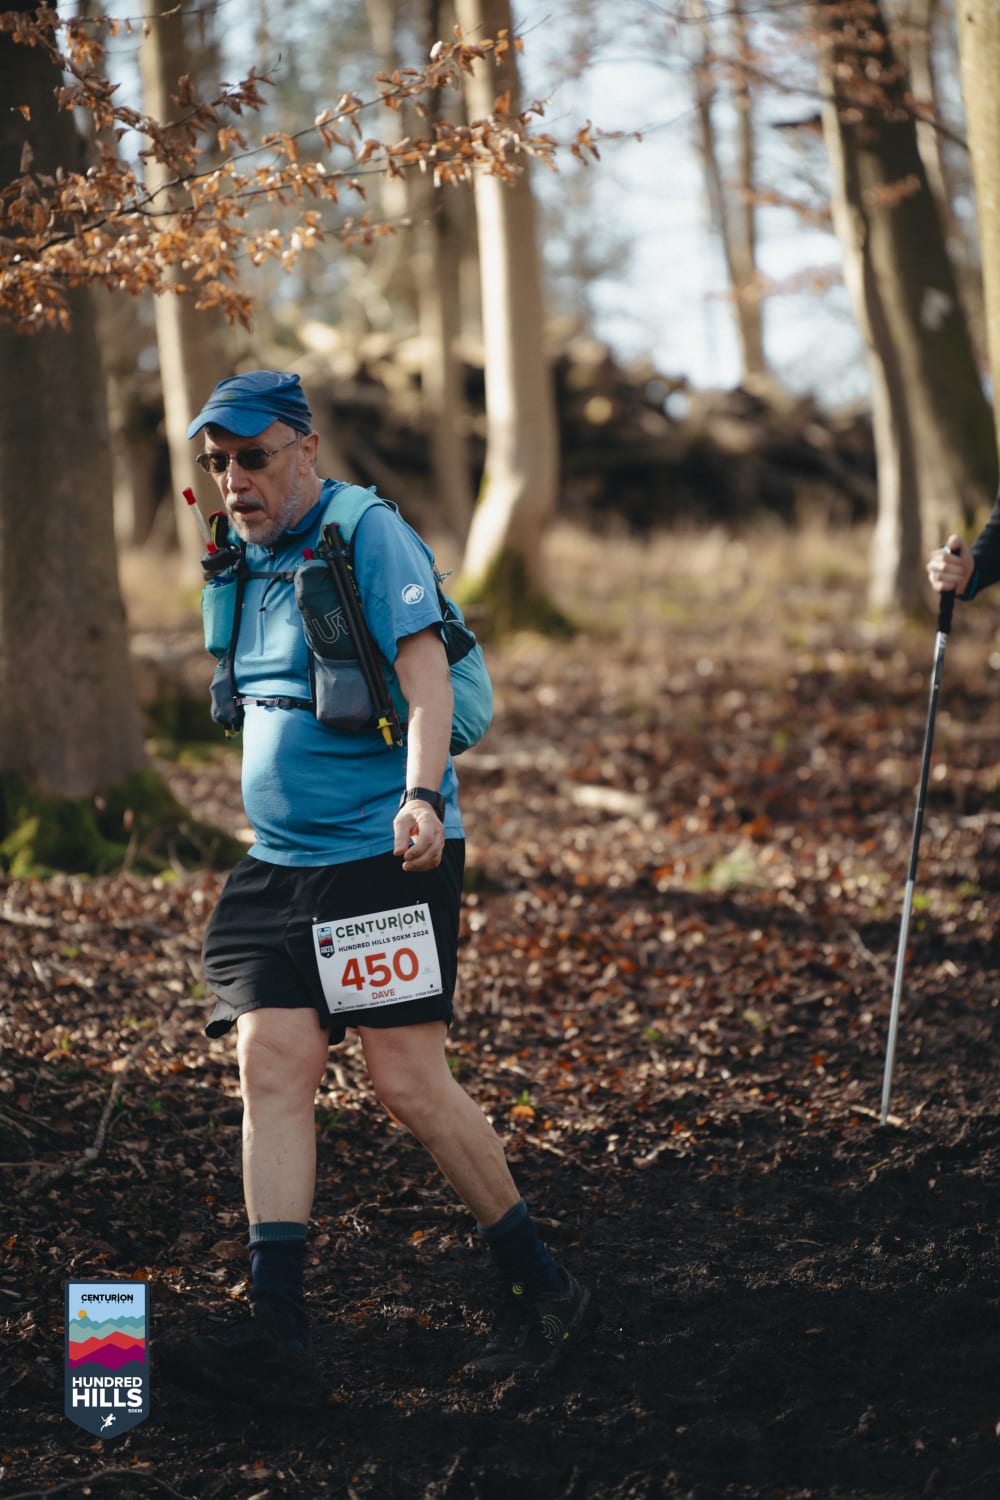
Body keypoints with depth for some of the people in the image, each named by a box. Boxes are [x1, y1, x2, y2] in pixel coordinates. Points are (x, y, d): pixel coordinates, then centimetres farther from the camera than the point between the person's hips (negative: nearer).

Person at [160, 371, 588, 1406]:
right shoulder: (250, 560, 14)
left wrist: (421, 796, -33)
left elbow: (424, 671, -20)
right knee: (271, 1064, -6)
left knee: (407, 1080, -9)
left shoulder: (370, 535, -8)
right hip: (278, 865, 7)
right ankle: (276, 1333, -9)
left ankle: (542, 1291, 7)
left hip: (386, 856, -7)